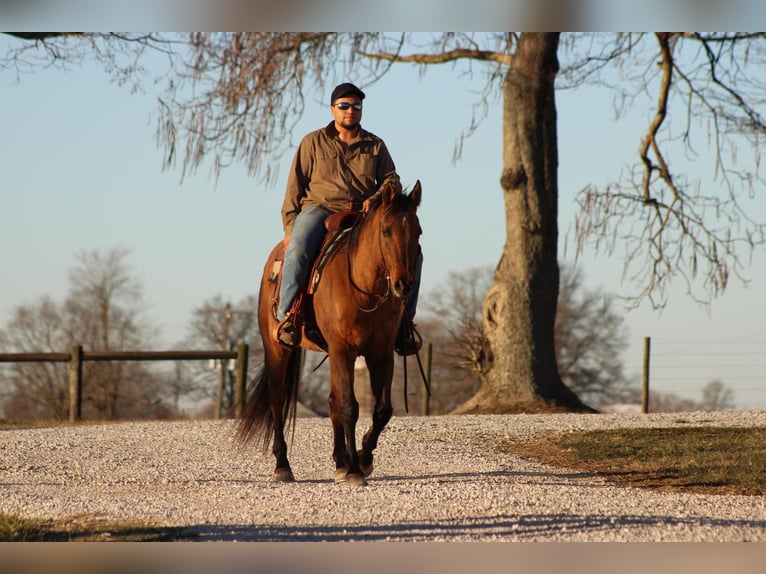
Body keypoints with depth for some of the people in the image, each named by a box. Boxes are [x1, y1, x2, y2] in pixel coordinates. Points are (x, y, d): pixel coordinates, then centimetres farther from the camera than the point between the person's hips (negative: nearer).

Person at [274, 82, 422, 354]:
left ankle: (402, 323, -4)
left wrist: (377, 198, -13)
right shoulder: (313, 143, 11)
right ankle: (285, 316, -26)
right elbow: (295, 186, 9)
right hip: (320, 209, -2)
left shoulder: (375, 145, 17)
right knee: (298, 250, -36)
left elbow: (392, 180, 11)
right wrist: (290, 227, -2)